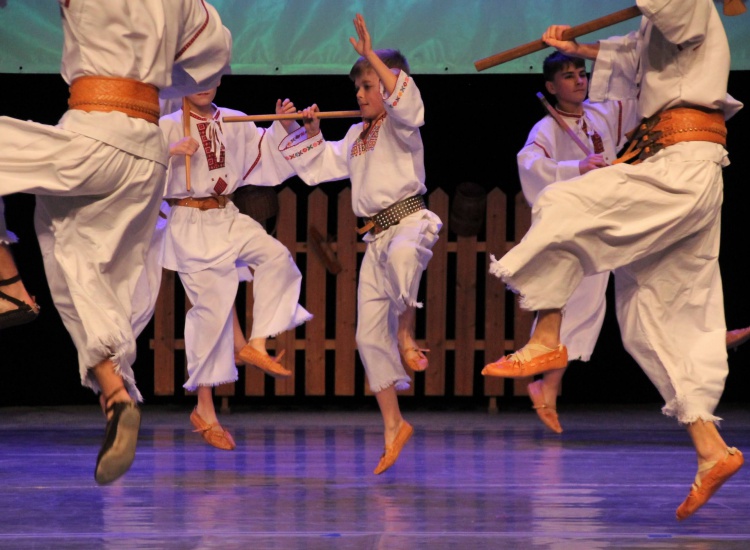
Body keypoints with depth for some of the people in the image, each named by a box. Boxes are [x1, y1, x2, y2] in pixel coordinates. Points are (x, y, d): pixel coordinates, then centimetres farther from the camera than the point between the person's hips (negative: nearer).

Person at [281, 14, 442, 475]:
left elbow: (404, 101, -26)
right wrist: (311, 132, 15)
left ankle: (407, 334, -30)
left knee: (402, 255, -47)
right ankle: (393, 425, 13)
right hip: (376, 238, 8)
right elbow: (320, 165, 30)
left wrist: (372, 56, -30)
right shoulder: (355, 136, 20)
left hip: (410, 220, -8)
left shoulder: (399, 126, -2)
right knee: (370, 333, 4)